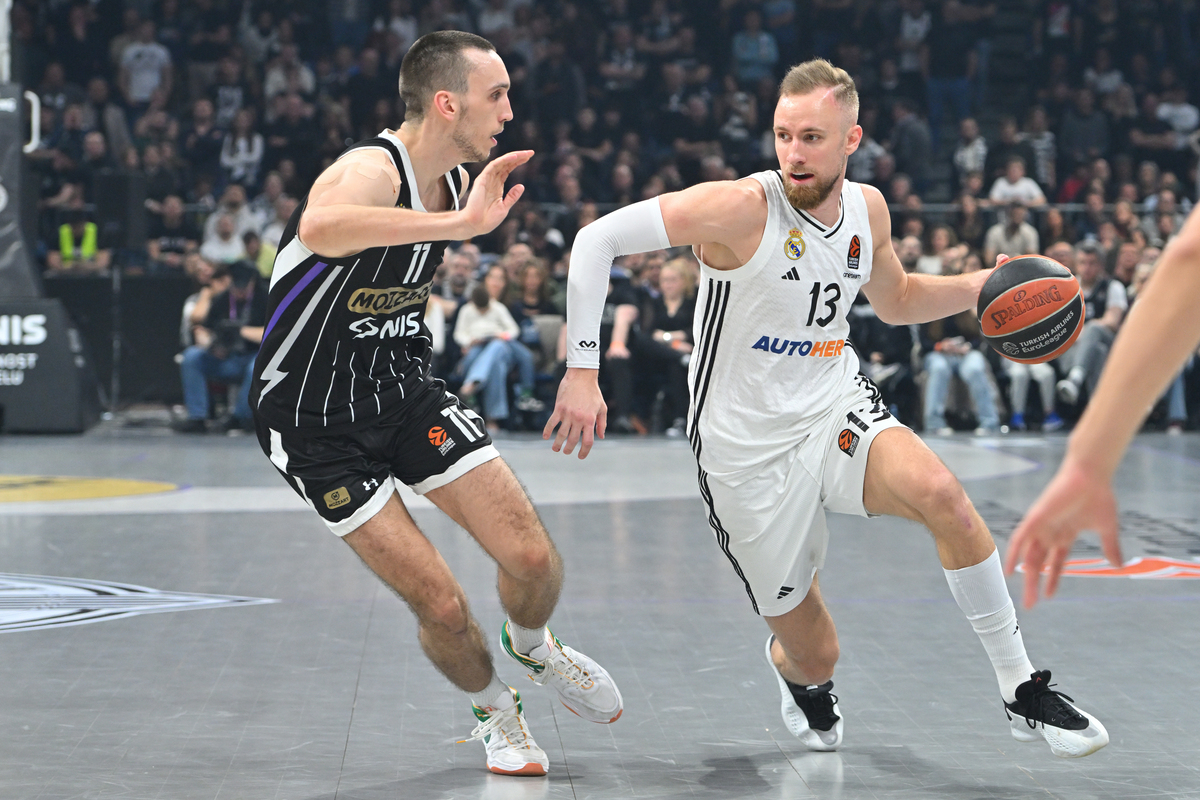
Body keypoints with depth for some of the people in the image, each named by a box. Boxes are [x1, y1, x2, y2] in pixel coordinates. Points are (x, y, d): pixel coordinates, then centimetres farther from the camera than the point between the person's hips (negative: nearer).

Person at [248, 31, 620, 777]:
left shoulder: (456, 183, 2)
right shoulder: (371, 169, -26)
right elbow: (322, 226, -52)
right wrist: (461, 223, -53)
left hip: (406, 391, 7)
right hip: (316, 421, -6)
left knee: (535, 558, -6)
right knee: (443, 605, -8)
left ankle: (533, 646, 29)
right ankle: (494, 706, 23)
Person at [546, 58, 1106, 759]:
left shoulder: (867, 209, 1)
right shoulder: (743, 208, -18)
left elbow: (896, 301, 22)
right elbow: (598, 238, -20)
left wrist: (980, 287, 4)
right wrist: (582, 371, -25)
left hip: (837, 413, 4)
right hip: (749, 452, -4)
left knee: (941, 493, -30)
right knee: (815, 659, 2)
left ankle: (1023, 690, -15)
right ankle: (797, 674, 44)